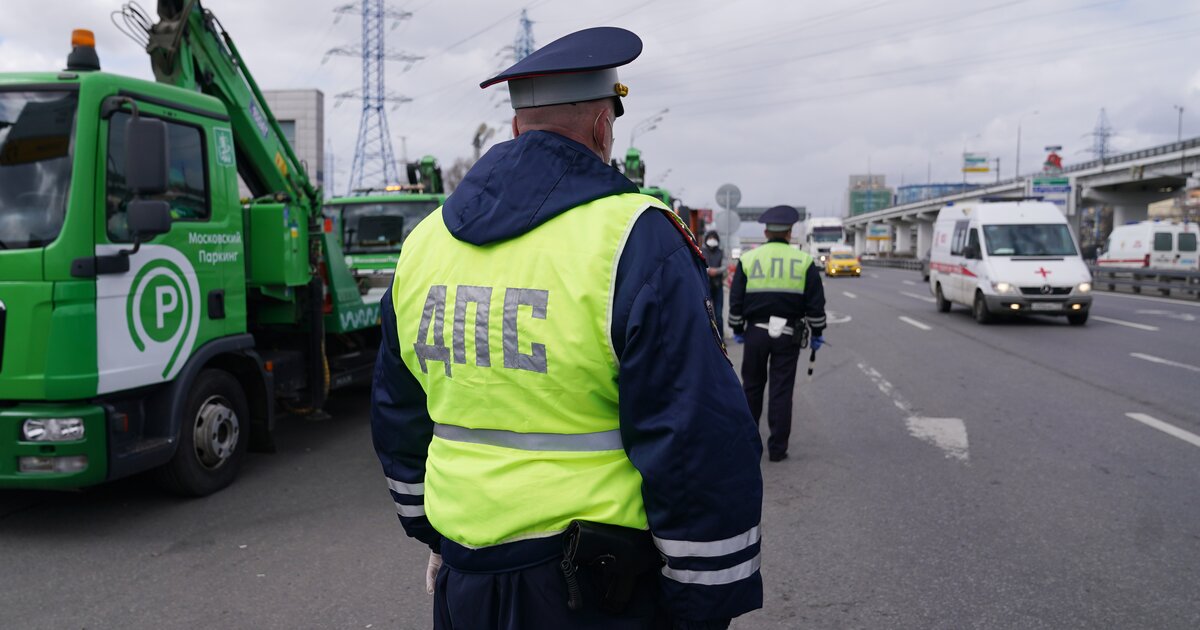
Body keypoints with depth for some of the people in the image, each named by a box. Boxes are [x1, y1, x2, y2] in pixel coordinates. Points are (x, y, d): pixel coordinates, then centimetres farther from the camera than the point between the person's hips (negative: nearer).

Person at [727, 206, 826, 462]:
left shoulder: (748, 259, 2)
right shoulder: (804, 261, 1)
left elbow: (736, 300, 4)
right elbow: (816, 303, 1)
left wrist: (738, 329, 13)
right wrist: (817, 333, 10)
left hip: (756, 332, 1)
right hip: (789, 335, -1)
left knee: (752, 387, 15)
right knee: (781, 391, 3)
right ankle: (777, 448, 6)